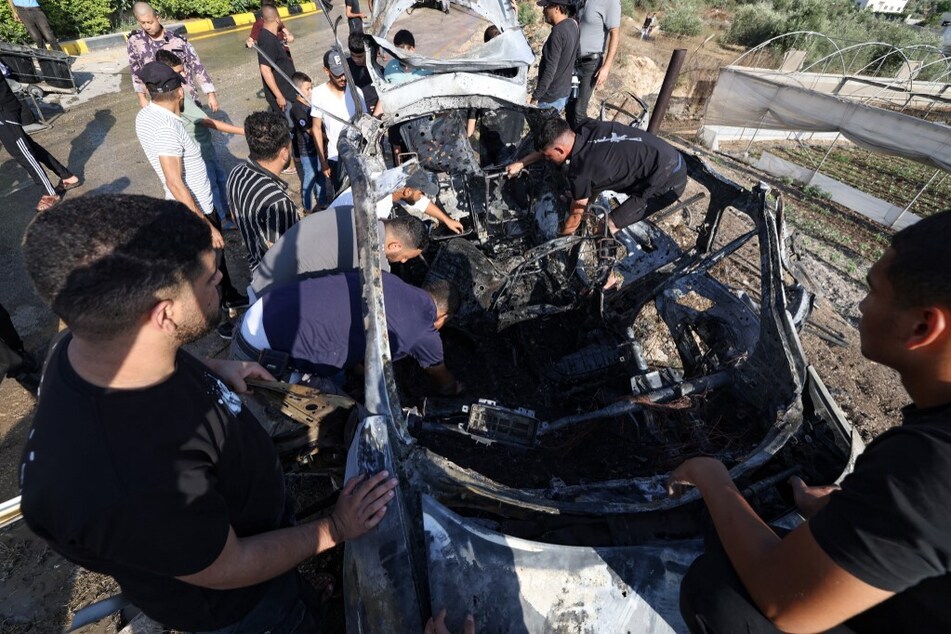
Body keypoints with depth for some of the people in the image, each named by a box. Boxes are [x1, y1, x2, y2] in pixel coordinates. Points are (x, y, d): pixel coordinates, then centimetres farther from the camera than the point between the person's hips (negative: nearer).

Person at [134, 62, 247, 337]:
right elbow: (175, 183, -33)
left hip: (196, 204, 9)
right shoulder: (166, 126, -28)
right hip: (195, 210, -9)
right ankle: (218, 319, 25)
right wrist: (206, 225, -34)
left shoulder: (145, 116, 2)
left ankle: (229, 297, 45)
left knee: (216, 251, 25)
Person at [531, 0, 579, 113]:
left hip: (551, 98, -9)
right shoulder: (573, 25, 6)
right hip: (564, 93, 9)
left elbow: (550, 69, -24)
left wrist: (536, 97, -20)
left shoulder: (558, 32, -21)